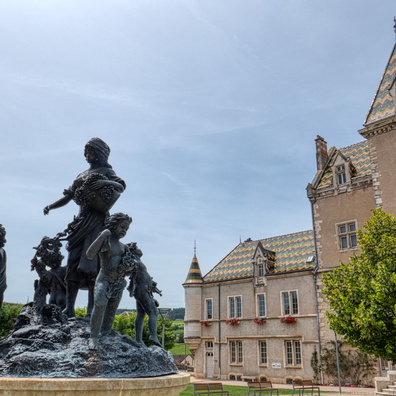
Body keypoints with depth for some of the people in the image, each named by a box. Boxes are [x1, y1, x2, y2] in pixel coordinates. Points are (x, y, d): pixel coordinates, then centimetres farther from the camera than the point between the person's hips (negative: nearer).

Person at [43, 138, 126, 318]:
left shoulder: (106, 171, 8)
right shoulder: (81, 175, 25)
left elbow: (122, 187, -10)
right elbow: (67, 196, 21)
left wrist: (105, 182, -28)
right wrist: (50, 206, 4)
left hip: (97, 220, -6)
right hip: (81, 220, 6)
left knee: (91, 262, -14)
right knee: (73, 261, -3)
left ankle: (92, 309, -15)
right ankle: (69, 308, -3)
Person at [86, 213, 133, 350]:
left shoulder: (124, 247, 15)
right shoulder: (104, 240, -3)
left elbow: (129, 267, 24)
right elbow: (90, 255, -18)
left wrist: (129, 266, -1)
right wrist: (102, 235, -21)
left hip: (119, 283, 6)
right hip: (104, 280, -6)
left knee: (111, 311, 7)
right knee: (100, 305, -25)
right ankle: (93, 337, -18)